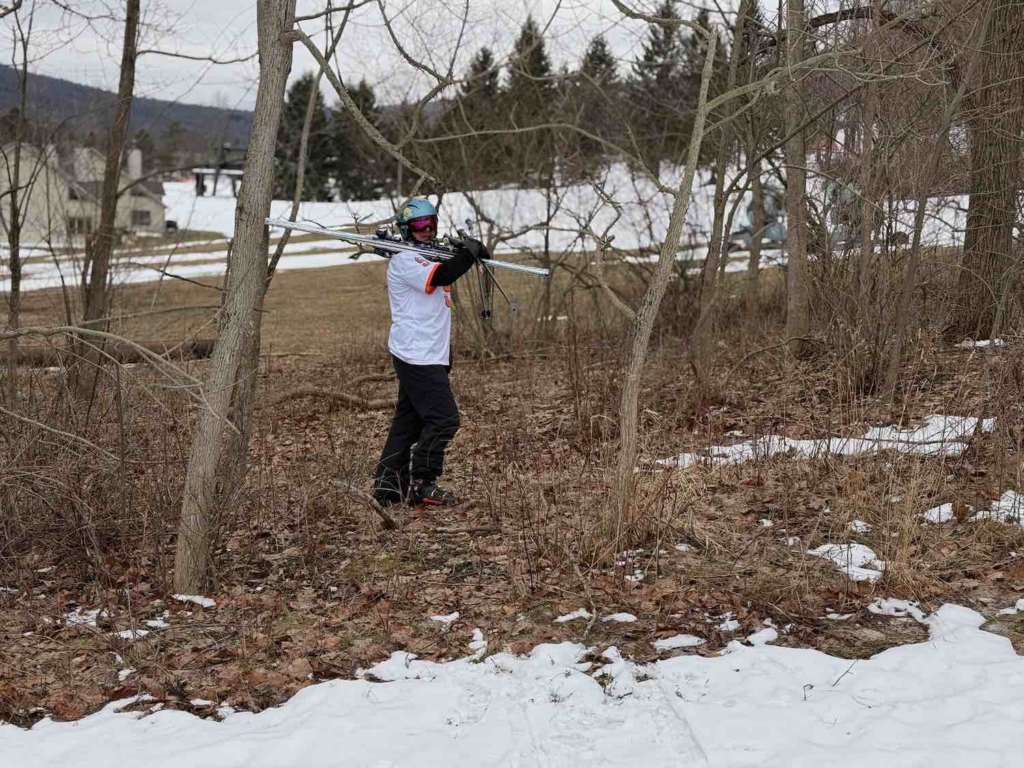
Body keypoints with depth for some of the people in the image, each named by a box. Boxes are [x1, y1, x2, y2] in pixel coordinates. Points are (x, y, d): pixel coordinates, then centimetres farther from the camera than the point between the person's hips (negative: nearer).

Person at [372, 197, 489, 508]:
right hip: (417, 357, -10)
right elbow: (442, 276, -25)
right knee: (443, 419, -12)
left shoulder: (430, 256, 21)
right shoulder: (404, 261, -12)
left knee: (408, 421, 11)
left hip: (429, 356, 10)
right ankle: (422, 485, -5)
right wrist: (470, 251, -16)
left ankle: (388, 485, 15)